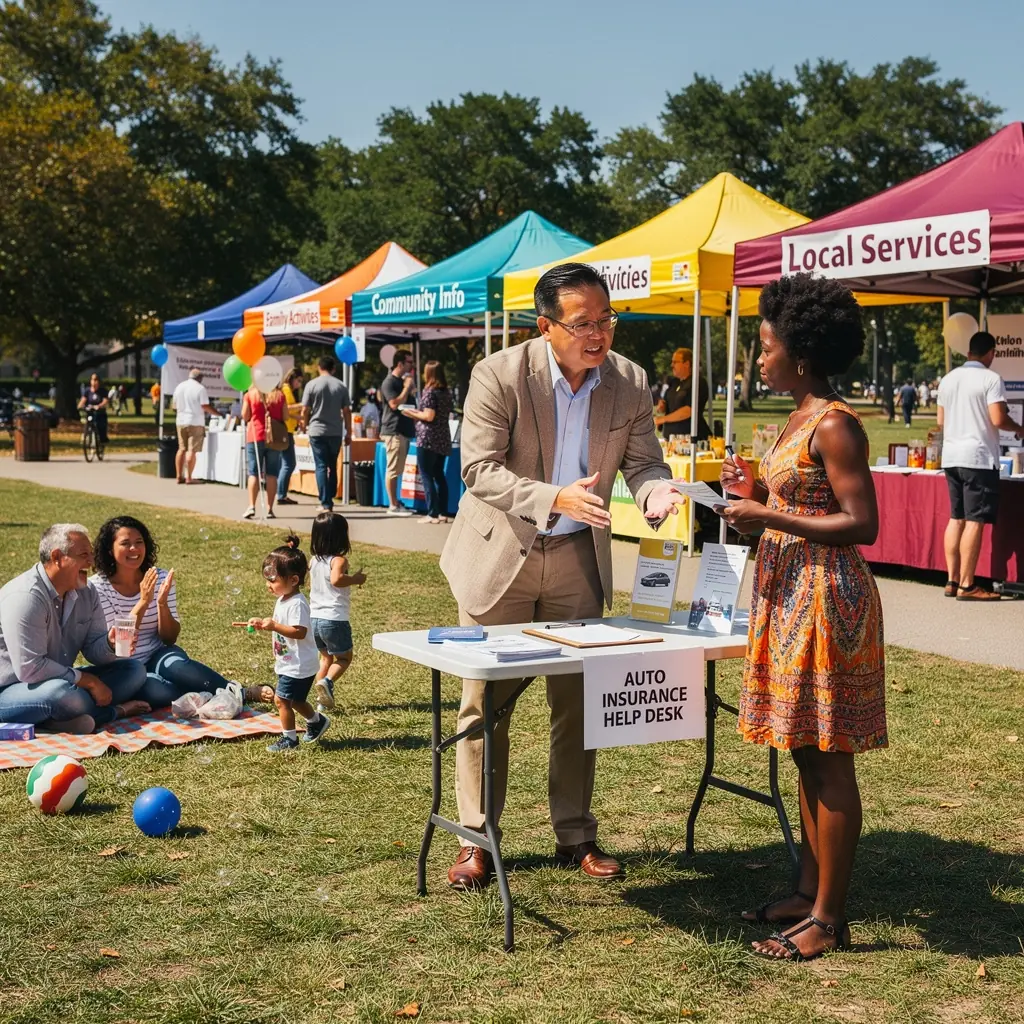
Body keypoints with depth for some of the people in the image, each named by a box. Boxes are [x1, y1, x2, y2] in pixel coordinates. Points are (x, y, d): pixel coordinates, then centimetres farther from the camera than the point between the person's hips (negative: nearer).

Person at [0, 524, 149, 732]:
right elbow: (29, 668, -28)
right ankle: (116, 711, -13)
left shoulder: (85, 594, 5)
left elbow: (94, 650, 6)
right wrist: (89, 680, -21)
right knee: (64, 694, -41)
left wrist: (111, 643, -20)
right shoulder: (25, 597, -23)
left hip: (60, 682, 9)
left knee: (134, 670, -3)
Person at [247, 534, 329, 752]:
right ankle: (316, 721, 40)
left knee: (282, 699, -6)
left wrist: (274, 626, -34)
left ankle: (289, 738, 5)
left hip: (298, 666, -10)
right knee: (294, 700, 22)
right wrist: (264, 623, 6)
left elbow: (299, 631, -31)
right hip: (289, 663, 10)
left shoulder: (296, 603, -24)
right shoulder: (284, 600, 8)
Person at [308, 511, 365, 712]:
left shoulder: (315, 560, 7)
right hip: (334, 620, -7)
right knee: (344, 658, 11)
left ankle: (323, 700, 20)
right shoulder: (338, 560, -16)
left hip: (315, 618, 7)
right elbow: (336, 579, -37)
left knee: (326, 658, 22)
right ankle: (327, 682, -15)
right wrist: (356, 579, -21)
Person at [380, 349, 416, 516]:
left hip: (403, 430, 9)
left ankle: (396, 503, 15)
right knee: (393, 469, -7)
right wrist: (407, 387, -15)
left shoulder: (402, 381, 17)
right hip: (394, 431, -9)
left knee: (397, 470, 11)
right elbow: (395, 404, -21)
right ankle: (393, 506, -5)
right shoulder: (389, 382, -10)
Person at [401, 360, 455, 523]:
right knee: (439, 475, 12)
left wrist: (413, 414, -2)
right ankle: (443, 513, 10)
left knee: (426, 476, -3)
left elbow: (429, 416, -18)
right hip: (443, 439, 7)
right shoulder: (446, 392, 11)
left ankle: (432, 514, -7)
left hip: (428, 439, -7)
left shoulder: (429, 391, -11)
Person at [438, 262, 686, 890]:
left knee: (577, 700, 10)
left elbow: (643, 461, -1)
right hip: (501, 552, -3)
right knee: (486, 702, 4)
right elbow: (479, 468, -21)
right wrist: (555, 498, -35)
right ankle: (476, 839, 17)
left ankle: (576, 835, 23)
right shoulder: (500, 375, -18)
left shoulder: (630, 383, -7)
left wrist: (658, 492, -25)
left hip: (578, 556, 3)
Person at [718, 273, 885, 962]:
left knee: (827, 759, -3)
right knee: (807, 754, 15)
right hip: (791, 593, 10)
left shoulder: (835, 425, -15)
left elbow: (862, 524, -20)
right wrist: (757, 493, 8)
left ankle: (830, 918, 6)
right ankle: (810, 892, 26)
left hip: (826, 597, -10)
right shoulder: (801, 419, 14)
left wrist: (768, 516, -20)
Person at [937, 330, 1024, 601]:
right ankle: (966, 585, -6)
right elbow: (998, 420, -16)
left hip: (952, 456, 7)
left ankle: (952, 580, 13)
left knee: (956, 518, 13)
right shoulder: (991, 379, -9)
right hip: (978, 457, -7)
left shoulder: (948, 379, 11)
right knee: (974, 521, -5)